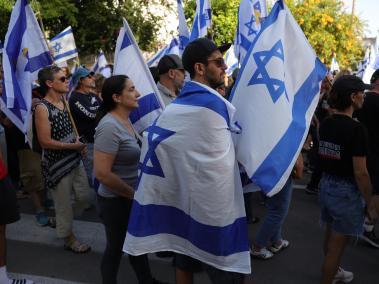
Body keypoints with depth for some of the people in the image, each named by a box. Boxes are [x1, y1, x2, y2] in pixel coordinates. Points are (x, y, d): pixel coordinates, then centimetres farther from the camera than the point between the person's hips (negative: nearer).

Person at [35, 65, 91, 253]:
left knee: (84, 197, 16)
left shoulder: (64, 102, 6)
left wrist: (79, 142, 3)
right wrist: (74, 146, -16)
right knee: (64, 204, 8)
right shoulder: (42, 108, -19)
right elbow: (45, 142, -23)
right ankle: (69, 238, 28)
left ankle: (62, 222, 40)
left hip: (74, 160, 8)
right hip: (56, 164, -8)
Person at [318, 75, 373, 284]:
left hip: (326, 186, 8)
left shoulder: (325, 124, 0)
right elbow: (360, 172, -20)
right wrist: (370, 201, -10)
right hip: (346, 191, -8)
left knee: (330, 235, 26)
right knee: (337, 244, 7)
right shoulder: (356, 129, -21)